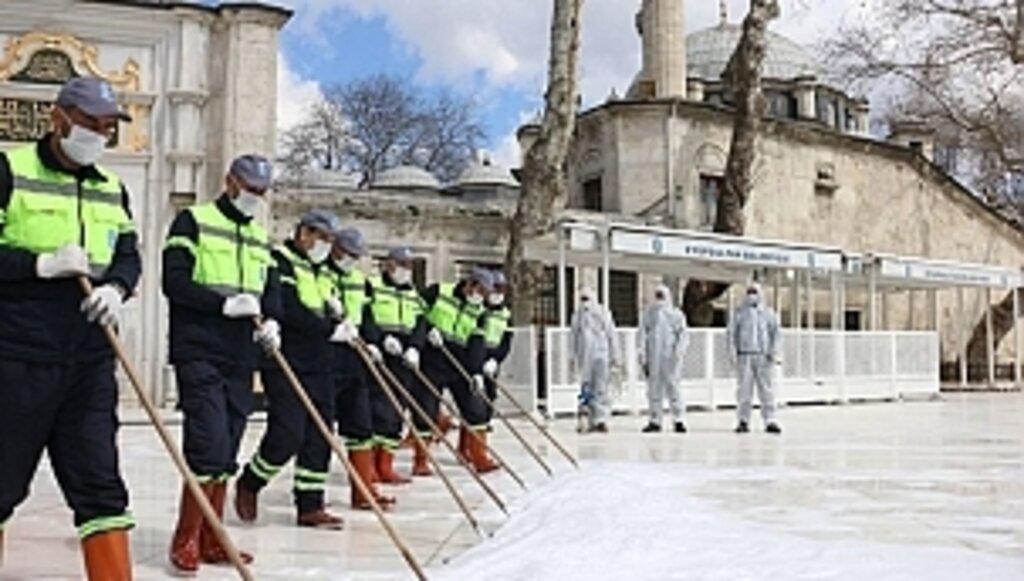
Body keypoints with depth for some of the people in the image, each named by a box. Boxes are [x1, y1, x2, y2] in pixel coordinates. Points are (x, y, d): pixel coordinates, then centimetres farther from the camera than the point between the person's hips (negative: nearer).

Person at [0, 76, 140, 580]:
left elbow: (129, 257, 15)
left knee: (100, 484, 4)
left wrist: (116, 288, -5)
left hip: (88, 363, 5)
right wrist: (44, 264, -18)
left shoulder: (111, 188, 14)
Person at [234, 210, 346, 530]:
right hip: (285, 364, -8)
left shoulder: (319, 270, 22)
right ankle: (249, 483, 16)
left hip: (317, 365, 8)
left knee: (318, 437, 5)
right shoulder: (280, 261, -6)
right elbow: (289, 311, -19)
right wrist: (331, 326, -20)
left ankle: (310, 506, 13)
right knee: (287, 436, -10)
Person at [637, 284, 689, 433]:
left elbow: (683, 335, 1)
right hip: (653, 357, 2)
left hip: (670, 357, -2)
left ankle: (679, 420, -4)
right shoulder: (649, 314, 13)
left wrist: (679, 350, -16)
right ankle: (655, 421, 9)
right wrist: (641, 353, -3)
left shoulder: (676, 314, 7)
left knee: (673, 387, -8)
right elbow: (642, 333, 8)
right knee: (654, 388, 2)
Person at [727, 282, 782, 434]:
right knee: (744, 390, -2)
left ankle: (770, 421, -2)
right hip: (744, 355, -1)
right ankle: (743, 421, 4)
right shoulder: (739, 313, 9)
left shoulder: (768, 313, 12)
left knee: (767, 390, -4)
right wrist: (734, 353, -4)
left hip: (763, 356, 1)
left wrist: (774, 352, -4)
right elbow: (731, 333, 7)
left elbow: (776, 334, 9)